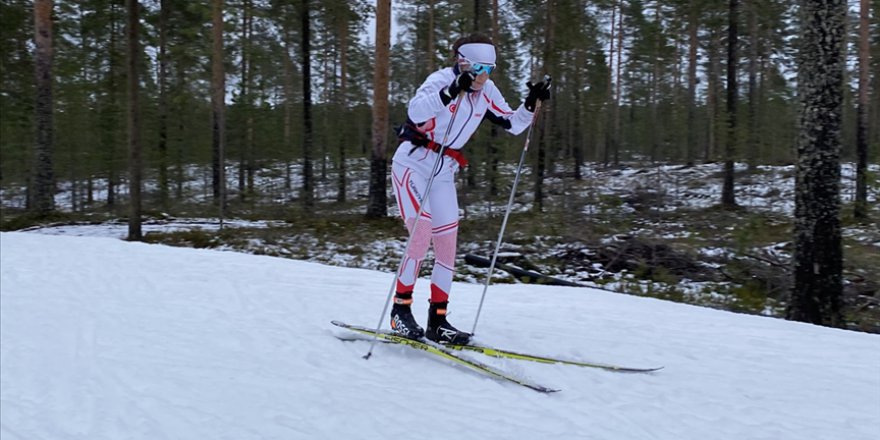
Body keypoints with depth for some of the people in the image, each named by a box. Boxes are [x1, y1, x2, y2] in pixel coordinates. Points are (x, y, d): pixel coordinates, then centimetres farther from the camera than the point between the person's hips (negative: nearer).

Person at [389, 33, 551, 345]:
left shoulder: (486, 92, 3)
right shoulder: (442, 79, -17)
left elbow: (513, 123, 11)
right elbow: (415, 111, -35)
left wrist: (531, 103, -6)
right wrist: (451, 92, -47)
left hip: (443, 173, 7)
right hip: (412, 163, -7)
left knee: (447, 244, 3)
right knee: (422, 234, -21)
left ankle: (437, 321, 12)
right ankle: (400, 310, -7)